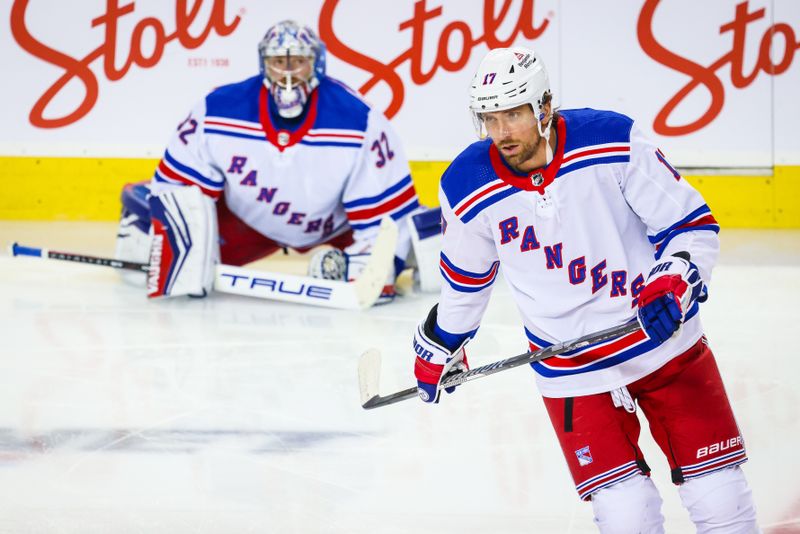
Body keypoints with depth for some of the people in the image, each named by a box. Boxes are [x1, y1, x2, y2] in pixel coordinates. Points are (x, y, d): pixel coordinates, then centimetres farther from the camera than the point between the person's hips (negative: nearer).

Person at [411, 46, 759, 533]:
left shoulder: (614, 142, -16)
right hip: (572, 373, 0)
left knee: (719, 495, 2)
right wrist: (440, 345, 22)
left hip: (665, 342, 0)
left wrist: (674, 279, -26)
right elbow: (465, 276, 12)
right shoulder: (467, 188, -9)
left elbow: (693, 224, -9)